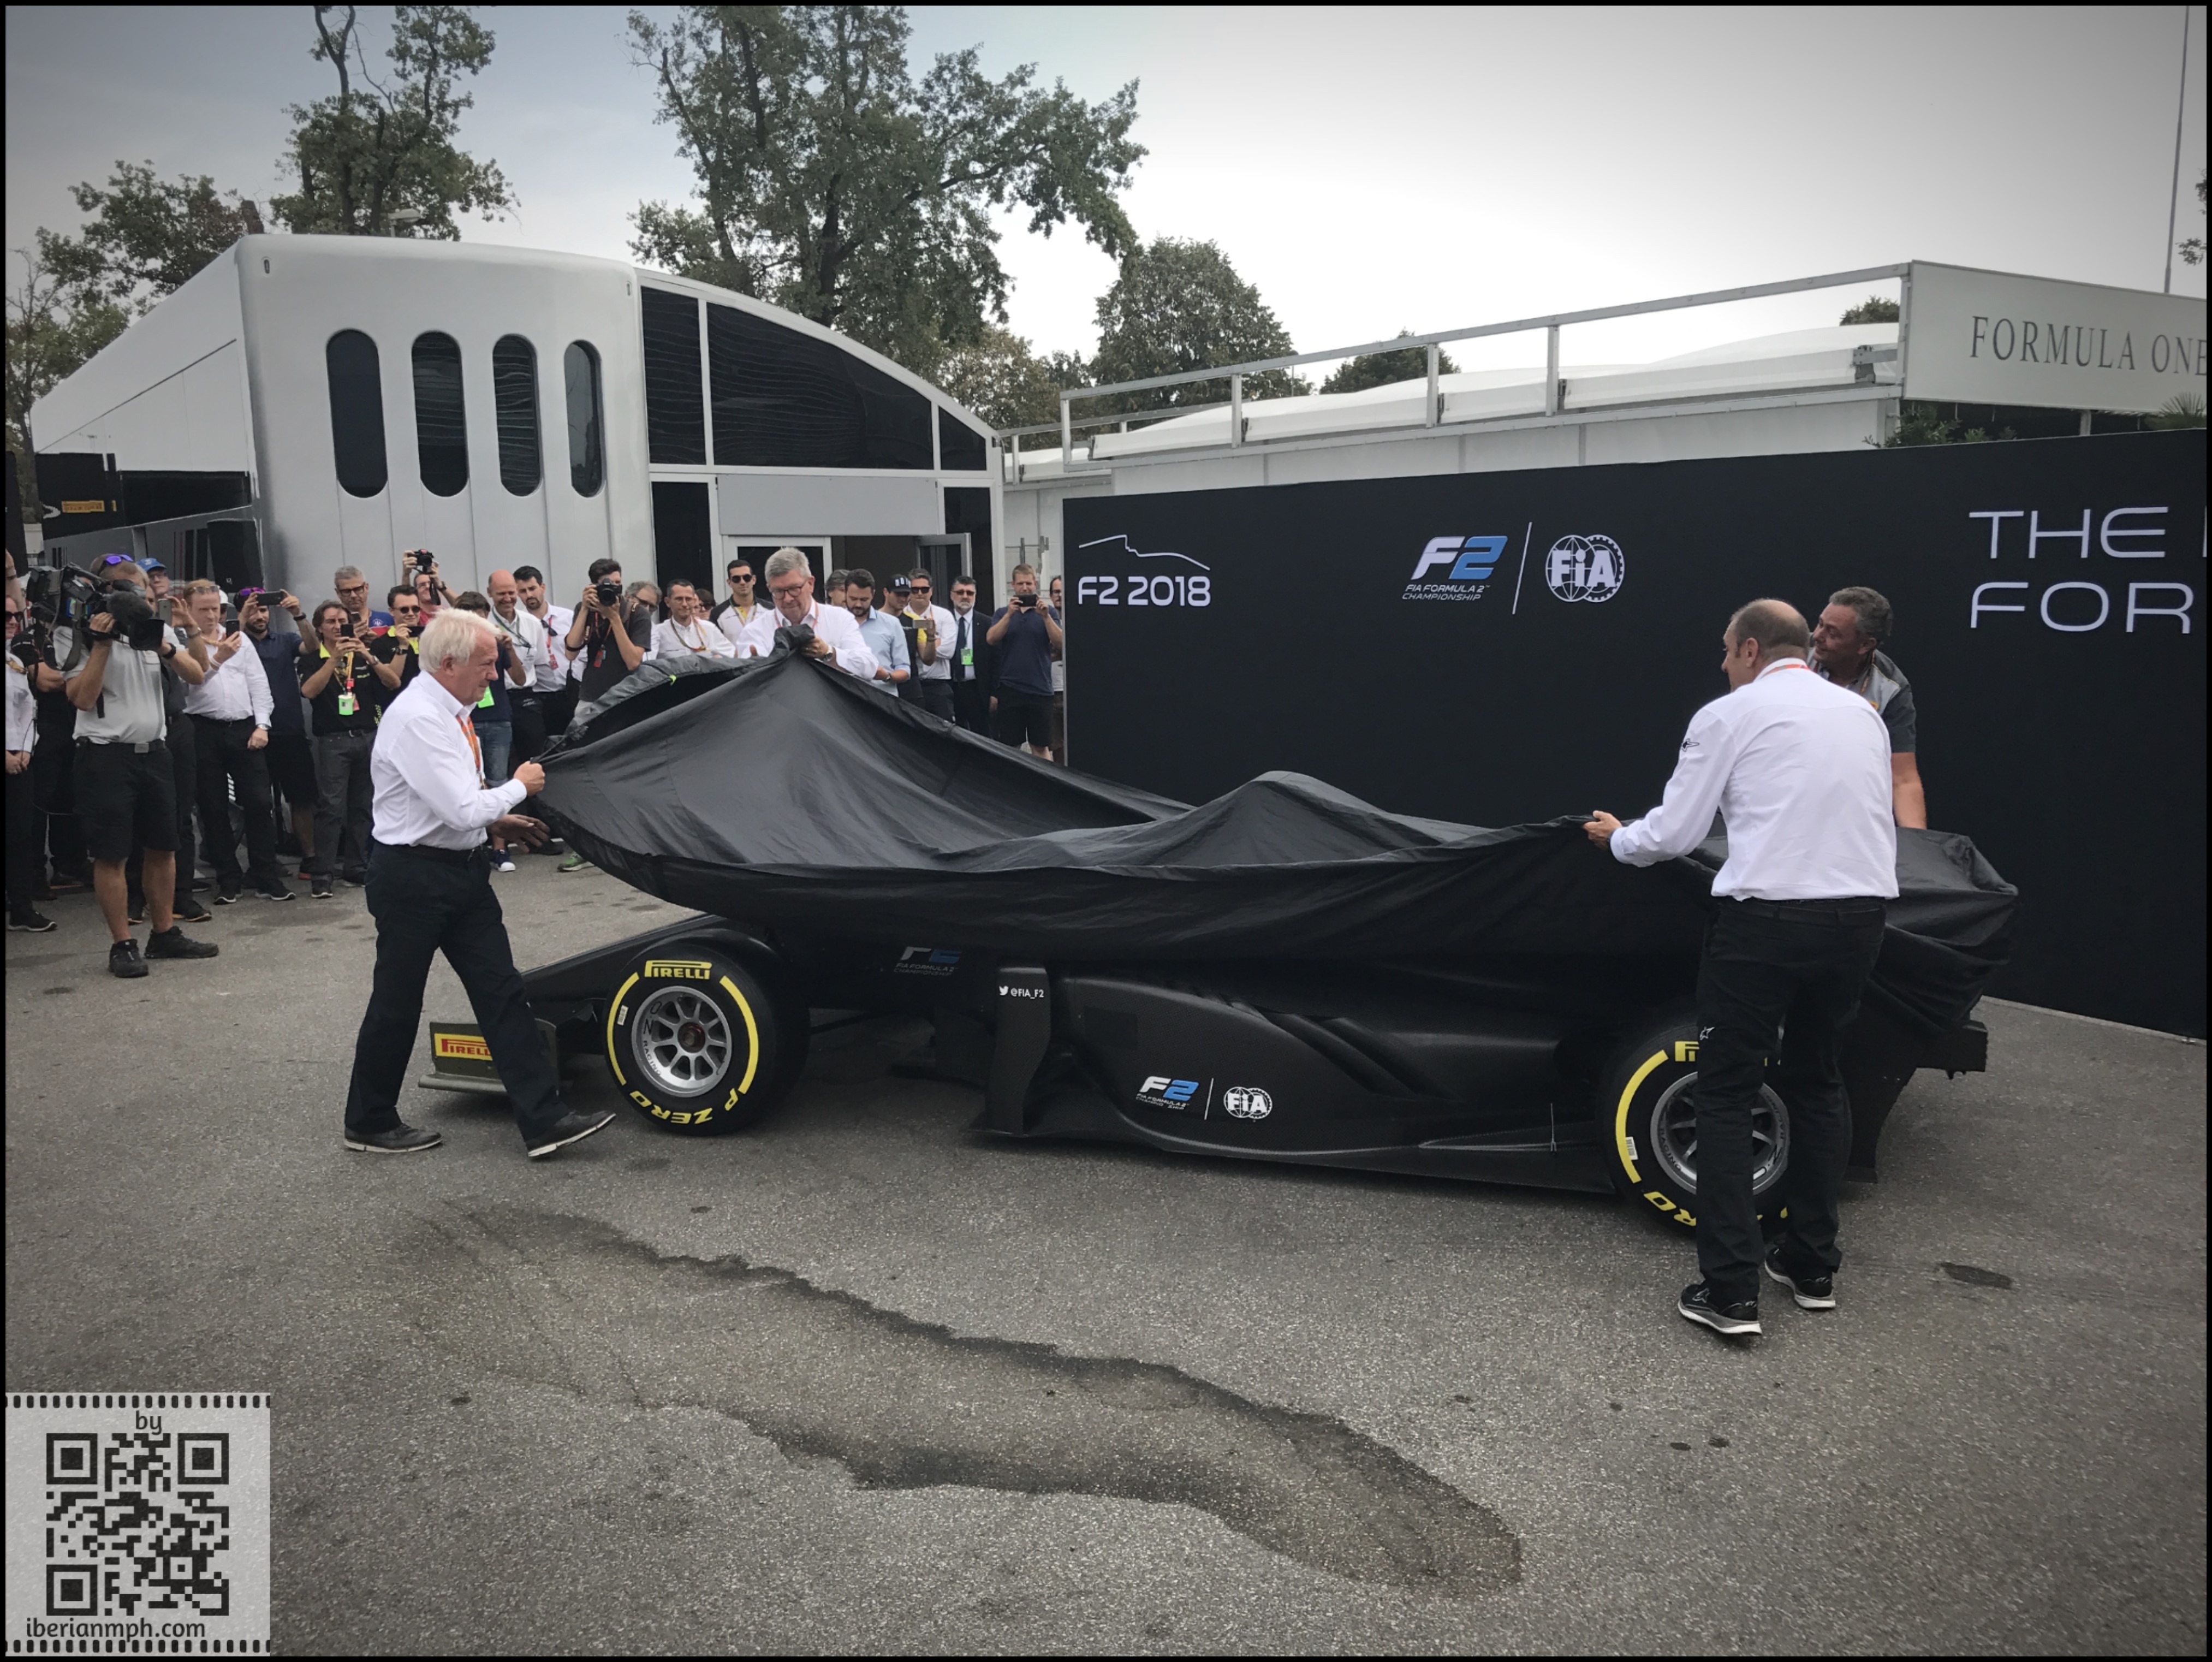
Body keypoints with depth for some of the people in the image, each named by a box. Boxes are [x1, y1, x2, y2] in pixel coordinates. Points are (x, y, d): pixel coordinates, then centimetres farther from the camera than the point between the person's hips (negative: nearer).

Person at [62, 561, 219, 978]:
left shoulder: (159, 629, 10)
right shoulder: (87, 635, -5)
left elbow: (195, 676, 2)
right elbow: (82, 698, -14)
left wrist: (165, 647, -15)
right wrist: (102, 644, -18)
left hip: (153, 752, 5)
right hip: (106, 756, -5)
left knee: (163, 847, 10)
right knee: (111, 854, -2)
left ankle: (165, 934, 21)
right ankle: (122, 945, 3)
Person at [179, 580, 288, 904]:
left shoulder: (239, 637, 11)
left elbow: (259, 683, 10)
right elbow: (188, 680, -15)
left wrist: (262, 725, 1)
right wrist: (217, 659, -28)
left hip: (245, 729, 2)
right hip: (204, 731, -2)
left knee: (258, 803, -1)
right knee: (213, 809, 5)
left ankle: (268, 879, 6)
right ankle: (228, 881, 14)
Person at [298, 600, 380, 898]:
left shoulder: (363, 654, 13)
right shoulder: (312, 659, 5)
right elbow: (309, 690, -14)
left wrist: (369, 657, -13)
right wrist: (334, 658, -19)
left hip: (368, 736, 3)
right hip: (333, 740, -3)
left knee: (363, 806, 7)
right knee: (331, 807, -10)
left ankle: (357, 867, 15)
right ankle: (321, 875, -9)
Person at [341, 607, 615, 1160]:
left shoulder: (449, 711, 9)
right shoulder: (417, 719, -21)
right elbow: (463, 809, -25)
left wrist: (497, 819, 8)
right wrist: (519, 787, -9)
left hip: (463, 870, 9)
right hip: (412, 877, -9)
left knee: (502, 992, 3)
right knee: (397, 1005, 7)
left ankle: (543, 1119, 3)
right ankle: (369, 1124, 25)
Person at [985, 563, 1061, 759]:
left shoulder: (1047, 612, 6)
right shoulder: (1003, 613, 10)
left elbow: (1059, 642, -6)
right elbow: (991, 639, -6)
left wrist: (1046, 617, -19)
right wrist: (1009, 614, -17)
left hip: (1040, 689, -1)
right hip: (1009, 689, 1)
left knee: (1041, 746, 3)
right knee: (1009, 746, 4)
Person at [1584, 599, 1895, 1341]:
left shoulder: (1730, 716, -1)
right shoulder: (1861, 713, 16)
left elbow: (1672, 834, 0)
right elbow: (1878, 823, 21)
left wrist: (1617, 838, 20)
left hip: (1764, 918, -6)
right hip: (1860, 915, 6)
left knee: (1728, 1094, 3)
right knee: (1817, 1081, 21)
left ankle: (1729, 1291, 0)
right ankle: (1813, 1267, 27)